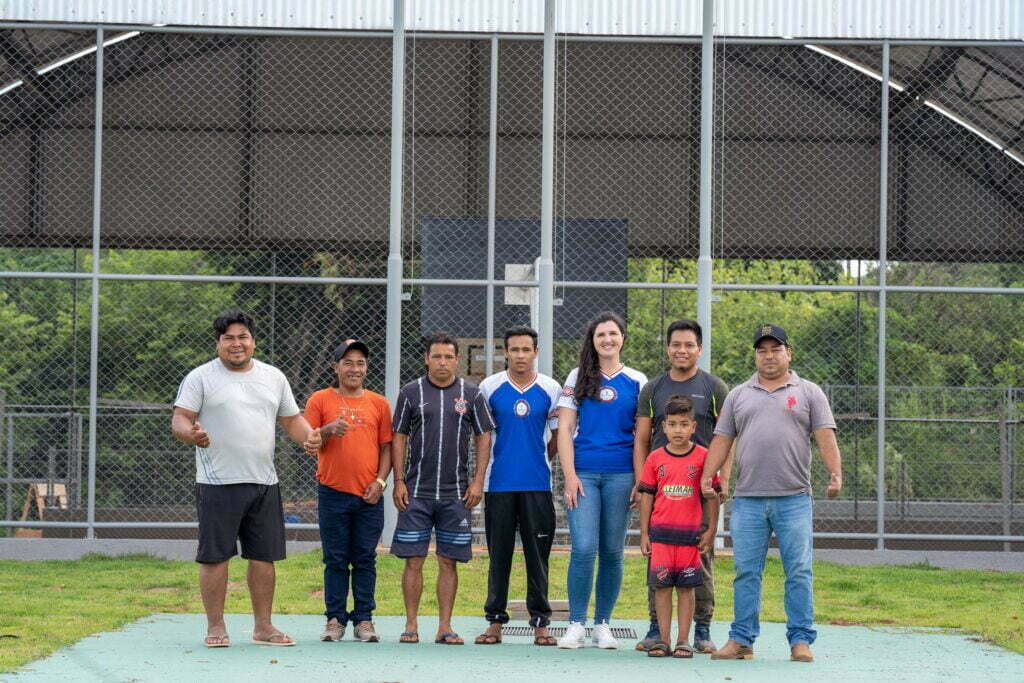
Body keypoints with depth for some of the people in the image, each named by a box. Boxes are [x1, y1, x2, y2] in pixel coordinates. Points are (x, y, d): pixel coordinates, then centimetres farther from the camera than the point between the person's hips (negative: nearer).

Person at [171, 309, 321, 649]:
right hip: (218, 482, -4)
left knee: (264, 556, 7)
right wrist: (192, 434, -29)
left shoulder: (273, 377, 15)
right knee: (215, 556, -2)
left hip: (264, 482, 5)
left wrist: (309, 436, -2)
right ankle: (215, 627, 6)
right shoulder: (201, 377, -1)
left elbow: (291, 419, 19)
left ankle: (263, 627, 16)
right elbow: (179, 420, -6)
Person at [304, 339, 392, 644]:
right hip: (333, 493, -1)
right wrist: (328, 430, -17)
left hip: (369, 495, 1)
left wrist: (380, 481, -3)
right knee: (335, 559, 2)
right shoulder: (320, 400, 4)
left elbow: (386, 446, 10)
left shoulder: (378, 403, 9)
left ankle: (364, 619, 8)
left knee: (365, 559, 3)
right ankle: (335, 619, 7)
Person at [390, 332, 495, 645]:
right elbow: (398, 437, 7)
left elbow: (483, 437, 8)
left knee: (448, 561, 2)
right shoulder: (411, 393, 5)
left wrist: (478, 481, -1)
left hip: (456, 493, 0)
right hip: (416, 492, 0)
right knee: (414, 560, -1)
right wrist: (399, 482, -1)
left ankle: (445, 627, 7)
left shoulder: (471, 394, 6)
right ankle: (411, 625, 5)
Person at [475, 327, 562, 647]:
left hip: (537, 485, 0)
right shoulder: (490, 387, 4)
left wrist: (539, 461, 9)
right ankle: (495, 620, 10)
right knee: (499, 554, 4)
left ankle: (540, 622, 7)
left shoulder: (551, 389, 5)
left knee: (538, 554, 1)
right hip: (498, 484, 0)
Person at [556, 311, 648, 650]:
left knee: (612, 551, 3)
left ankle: (602, 625, 13)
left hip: (621, 475, 1)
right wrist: (570, 476, -5)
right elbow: (564, 429, 4)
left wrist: (641, 480, 0)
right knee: (583, 549, -10)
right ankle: (576, 625, -3)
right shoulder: (578, 378, 8)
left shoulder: (636, 381, 9)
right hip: (583, 474, -1)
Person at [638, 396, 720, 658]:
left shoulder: (703, 457, 0)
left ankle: (683, 640, 8)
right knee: (661, 586, 2)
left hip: (690, 533, -1)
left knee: (686, 587, 3)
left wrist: (710, 531, 1)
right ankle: (663, 639, 8)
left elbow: (712, 496, 4)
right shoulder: (655, 458, 4)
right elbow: (646, 496, 8)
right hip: (660, 533, 1)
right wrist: (644, 533, 5)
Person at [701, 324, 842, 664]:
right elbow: (722, 440, 13)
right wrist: (707, 476, 1)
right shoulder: (738, 396, 16)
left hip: (794, 499, -2)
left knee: (799, 572, -3)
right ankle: (742, 640, 7)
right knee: (746, 572, 3)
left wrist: (836, 473, -13)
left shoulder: (809, 393, 9)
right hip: (748, 500, 2)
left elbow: (825, 437, 1)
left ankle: (800, 640, 2)